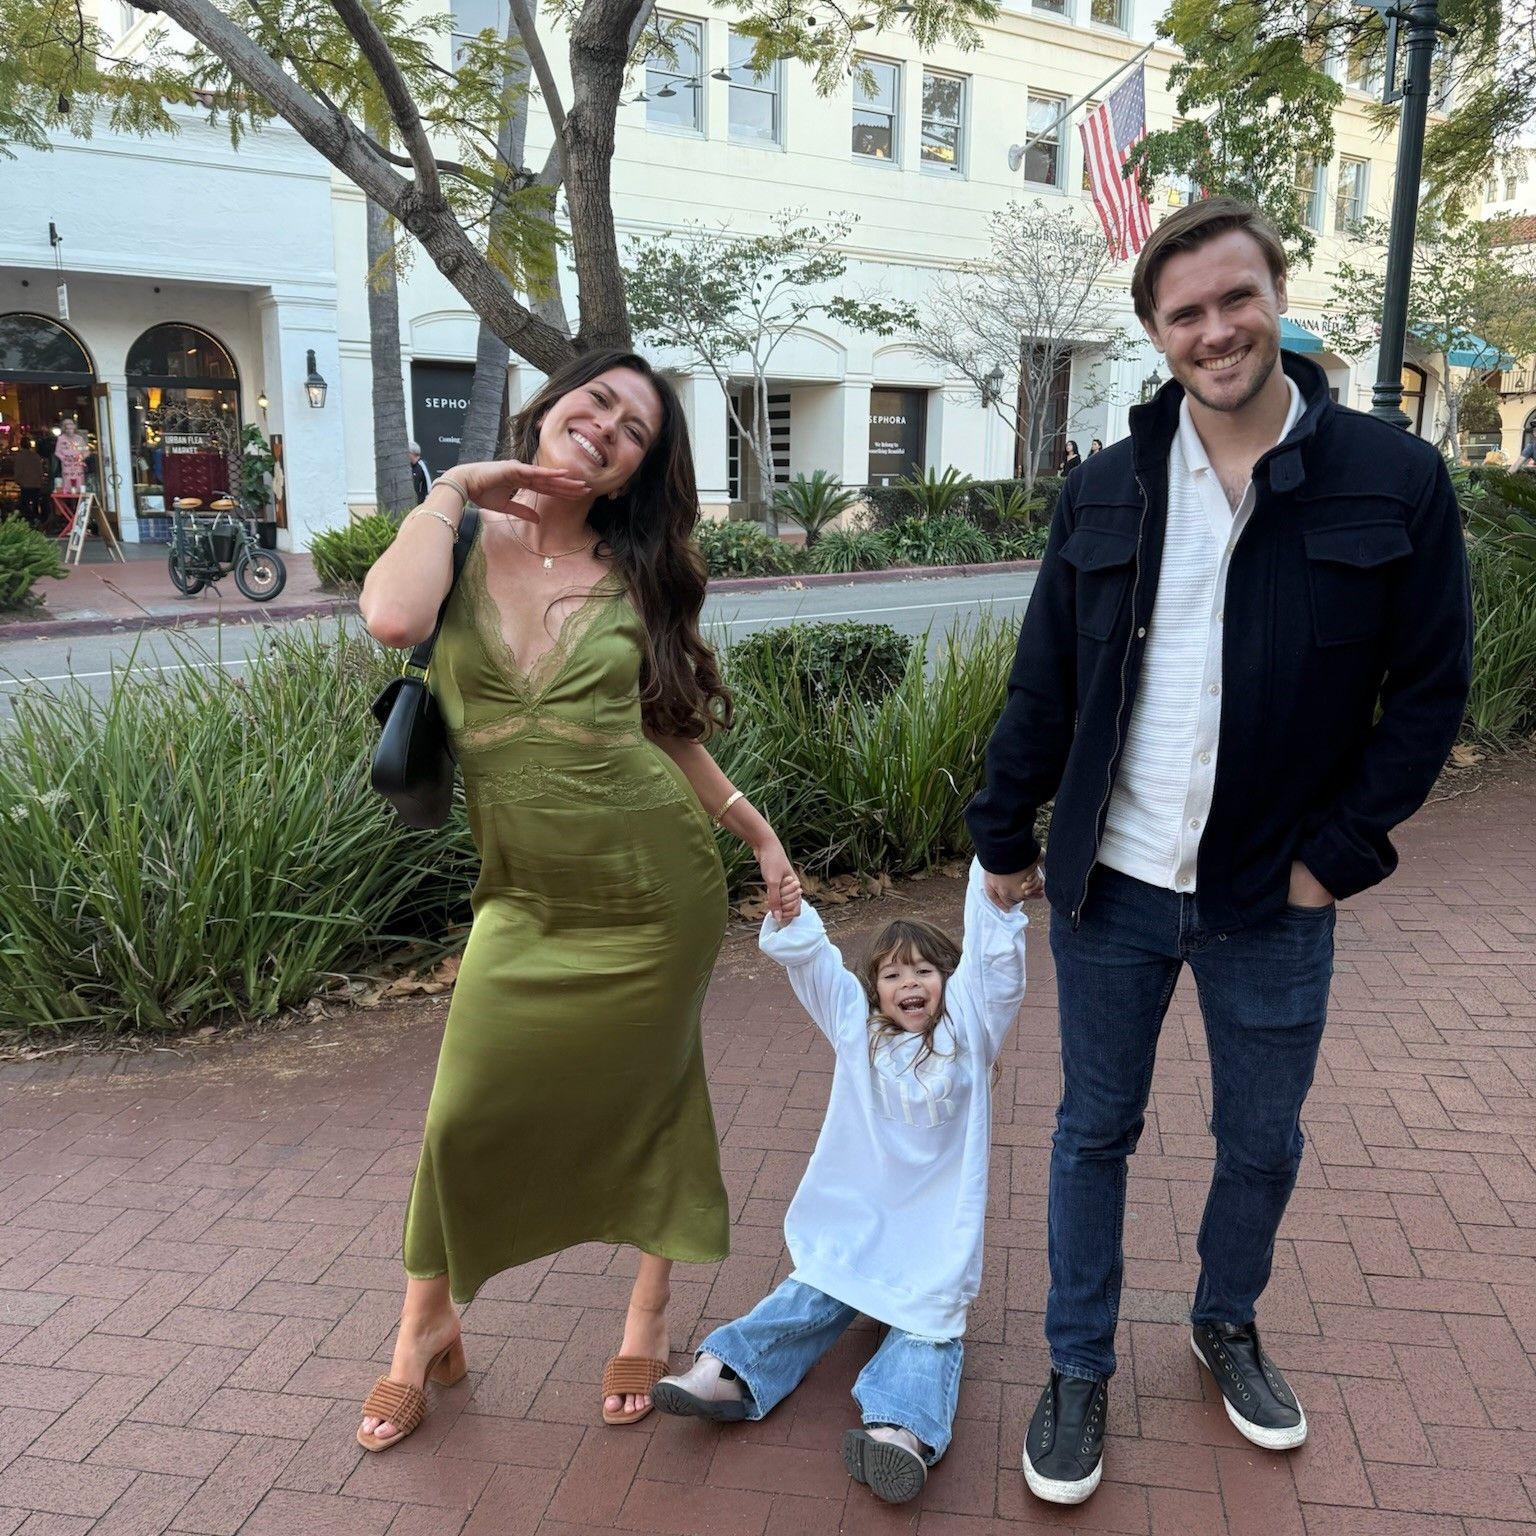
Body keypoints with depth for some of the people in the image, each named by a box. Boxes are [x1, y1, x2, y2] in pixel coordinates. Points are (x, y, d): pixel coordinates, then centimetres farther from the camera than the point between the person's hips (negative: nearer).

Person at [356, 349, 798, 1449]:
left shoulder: (634, 576, 2)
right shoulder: (460, 541, -1)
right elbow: (393, 619, -25)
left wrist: (754, 827, 9)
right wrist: (452, 489, -11)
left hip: (659, 891, 0)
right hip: (529, 902, 0)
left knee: (647, 1102, 11)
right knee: (468, 1116, 6)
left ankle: (650, 1313, 36)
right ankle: (429, 1327, 33)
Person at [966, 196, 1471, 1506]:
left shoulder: (1395, 480, -6)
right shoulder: (1108, 490, 0)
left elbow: (1431, 692, -4)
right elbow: (1044, 685, 3)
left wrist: (1336, 854, -9)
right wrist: (1005, 836, 5)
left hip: (1276, 899, 0)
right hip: (1114, 882, 1)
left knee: (1263, 1143, 16)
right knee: (1095, 1131, 12)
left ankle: (1228, 1326, 45)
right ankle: (1079, 1370, 33)